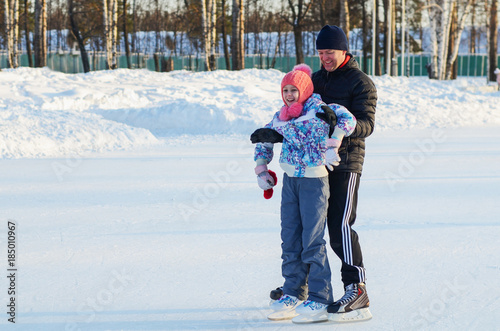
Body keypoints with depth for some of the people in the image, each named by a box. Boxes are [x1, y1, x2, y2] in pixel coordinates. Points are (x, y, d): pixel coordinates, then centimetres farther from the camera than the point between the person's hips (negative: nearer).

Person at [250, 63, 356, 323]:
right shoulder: (282, 115, 8)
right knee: (290, 240, 9)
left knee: (312, 241, -8)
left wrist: (332, 146, -30)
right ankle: (293, 294, 18)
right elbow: (264, 139, 22)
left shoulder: (318, 108, -11)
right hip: (290, 181, 7)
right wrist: (261, 169, 15)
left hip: (314, 180, -7)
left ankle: (320, 300, -3)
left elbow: (347, 119, -23)